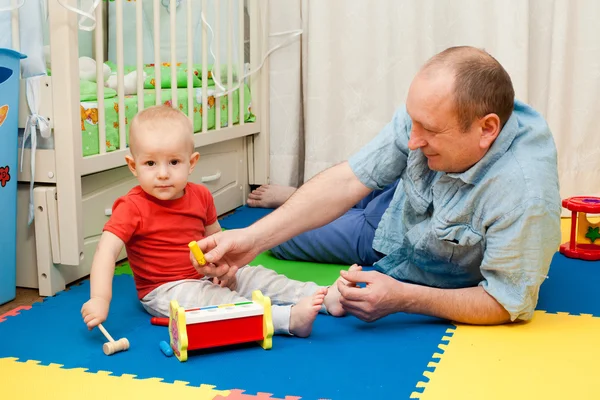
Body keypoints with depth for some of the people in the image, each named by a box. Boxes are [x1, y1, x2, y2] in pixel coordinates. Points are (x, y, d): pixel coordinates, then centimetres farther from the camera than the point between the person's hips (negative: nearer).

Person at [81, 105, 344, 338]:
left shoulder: (200, 196, 0)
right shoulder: (132, 208, -18)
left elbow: (215, 237, 14)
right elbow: (106, 251, -26)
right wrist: (100, 299, -38)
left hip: (206, 277, 7)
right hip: (166, 290, -7)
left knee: (258, 277, -1)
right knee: (215, 301, -30)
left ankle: (326, 297, -4)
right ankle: (289, 318, -41)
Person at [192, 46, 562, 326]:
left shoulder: (524, 194, -42)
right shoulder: (427, 113, -29)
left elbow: (507, 305, -31)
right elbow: (347, 180, -24)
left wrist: (403, 298, -40)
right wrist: (254, 237, -32)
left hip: (452, 287, -3)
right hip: (398, 217, 4)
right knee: (281, 237, 14)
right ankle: (292, 199, 45)